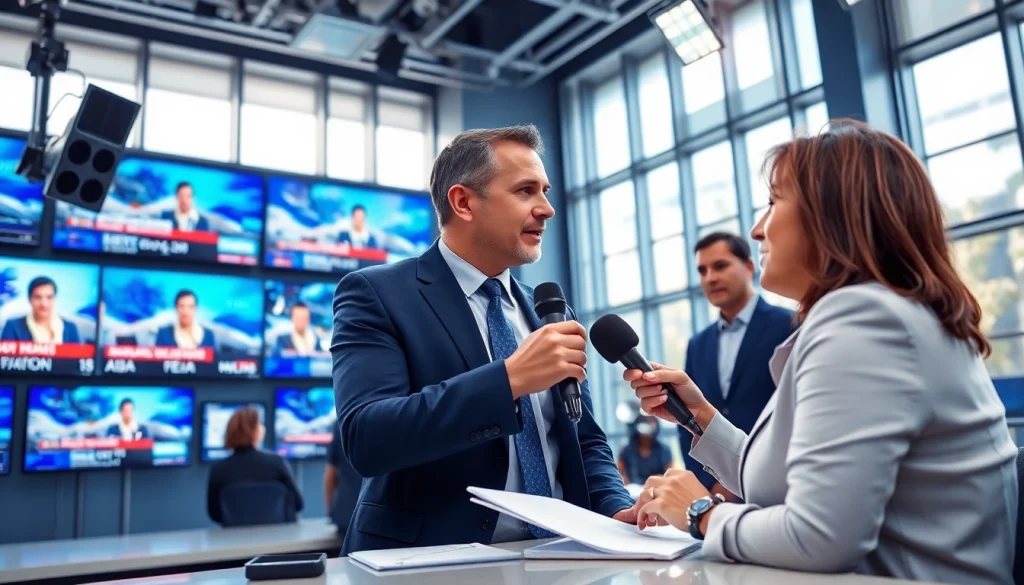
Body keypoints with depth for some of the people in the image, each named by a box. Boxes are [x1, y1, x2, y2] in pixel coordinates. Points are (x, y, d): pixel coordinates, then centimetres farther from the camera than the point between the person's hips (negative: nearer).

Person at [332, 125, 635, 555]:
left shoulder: (548, 313, 12)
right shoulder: (377, 294, -5)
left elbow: (585, 443, 14)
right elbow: (366, 437, -18)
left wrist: (616, 508, -5)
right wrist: (510, 377, -23)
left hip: (555, 555, 5)